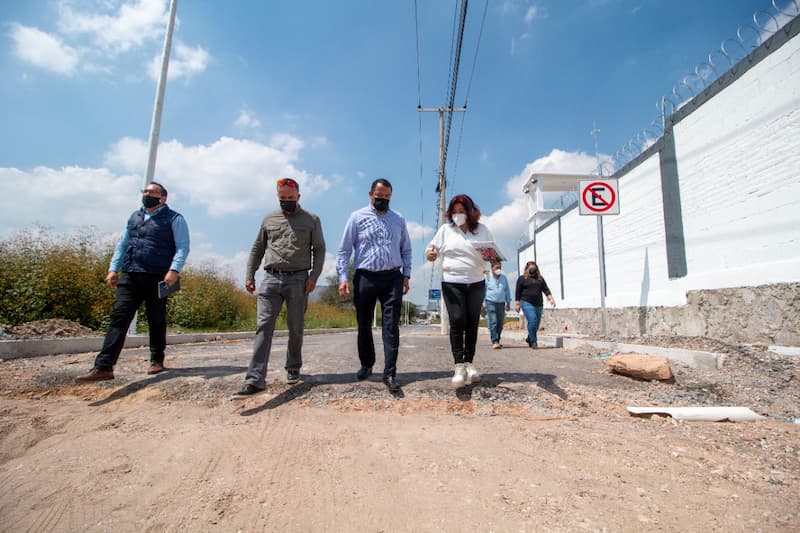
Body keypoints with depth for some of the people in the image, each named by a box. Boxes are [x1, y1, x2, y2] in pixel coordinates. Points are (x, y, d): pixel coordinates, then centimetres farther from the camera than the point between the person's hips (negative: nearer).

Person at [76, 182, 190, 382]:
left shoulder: (174, 219, 2)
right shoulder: (134, 217, 20)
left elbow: (183, 246, -8)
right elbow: (122, 244, 21)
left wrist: (174, 270, -21)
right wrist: (113, 269, 9)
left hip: (157, 278, -4)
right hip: (129, 276, 5)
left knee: (156, 321, 6)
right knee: (119, 317, -5)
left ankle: (157, 361, 21)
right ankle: (103, 367, -7)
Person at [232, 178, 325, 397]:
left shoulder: (311, 220, 6)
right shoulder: (269, 219, 14)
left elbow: (319, 249, 5)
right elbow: (257, 249, 18)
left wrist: (314, 276, -6)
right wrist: (249, 274, 10)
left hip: (298, 279, -1)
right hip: (271, 278, 2)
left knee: (295, 328, 5)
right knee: (264, 326, -7)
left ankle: (293, 368, 24)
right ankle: (255, 379, -8)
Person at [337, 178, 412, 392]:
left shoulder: (399, 219, 11)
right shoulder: (357, 217, 3)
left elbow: (406, 249, 14)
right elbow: (344, 250, 0)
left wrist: (406, 275, 4)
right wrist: (342, 277, -8)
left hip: (392, 278, 1)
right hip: (365, 278, -1)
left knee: (391, 326, -3)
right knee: (364, 324, 11)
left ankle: (390, 373, 3)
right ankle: (366, 364, 31)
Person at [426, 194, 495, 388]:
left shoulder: (482, 230, 8)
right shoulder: (446, 229, 6)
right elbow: (433, 249, 8)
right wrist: (430, 254, -15)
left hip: (476, 284, 2)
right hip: (452, 284, -2)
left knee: (472, 323, 6)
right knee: (457, 322, -11)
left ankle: (469, 363, 16)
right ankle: (459, 366, -9)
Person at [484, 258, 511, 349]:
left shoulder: (504, 277, 11)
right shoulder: (487, 277, -1)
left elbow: (507, 290, 16)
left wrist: (508, 302, 13)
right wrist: (482, 304, -4)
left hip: (501, 303, 4)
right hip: (490, 303, -4)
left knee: (500, 323, 5)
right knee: (493, 323, -11)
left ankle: (497, 341, 17)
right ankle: (495, 341, -10)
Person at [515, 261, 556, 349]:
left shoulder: (540, 278, 15)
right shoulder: (522, 278, 4)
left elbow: (546, 290, 8)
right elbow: (518, 292, 2)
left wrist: (551, 299, -7)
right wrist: (517, 304, -3)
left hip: (538, 304, 5)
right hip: (527, 303, -4)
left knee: (536, 323, 6)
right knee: (532, 320, -19)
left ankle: (529, 339, 27)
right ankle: (533, 341, -9)